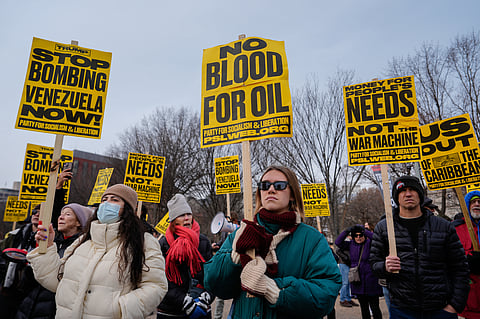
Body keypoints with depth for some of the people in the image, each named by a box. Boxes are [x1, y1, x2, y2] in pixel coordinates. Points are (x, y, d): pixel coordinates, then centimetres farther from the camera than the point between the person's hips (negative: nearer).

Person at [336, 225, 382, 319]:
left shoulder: (370, 243, -7)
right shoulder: (351, 244, 5)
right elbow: (338, 242, -1)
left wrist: (365, 231, -28)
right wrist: (347, 230, -10)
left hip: (371, 281, -4)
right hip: (357, 282, 4)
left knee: (374, 307, 2)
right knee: (363, 307, 18)